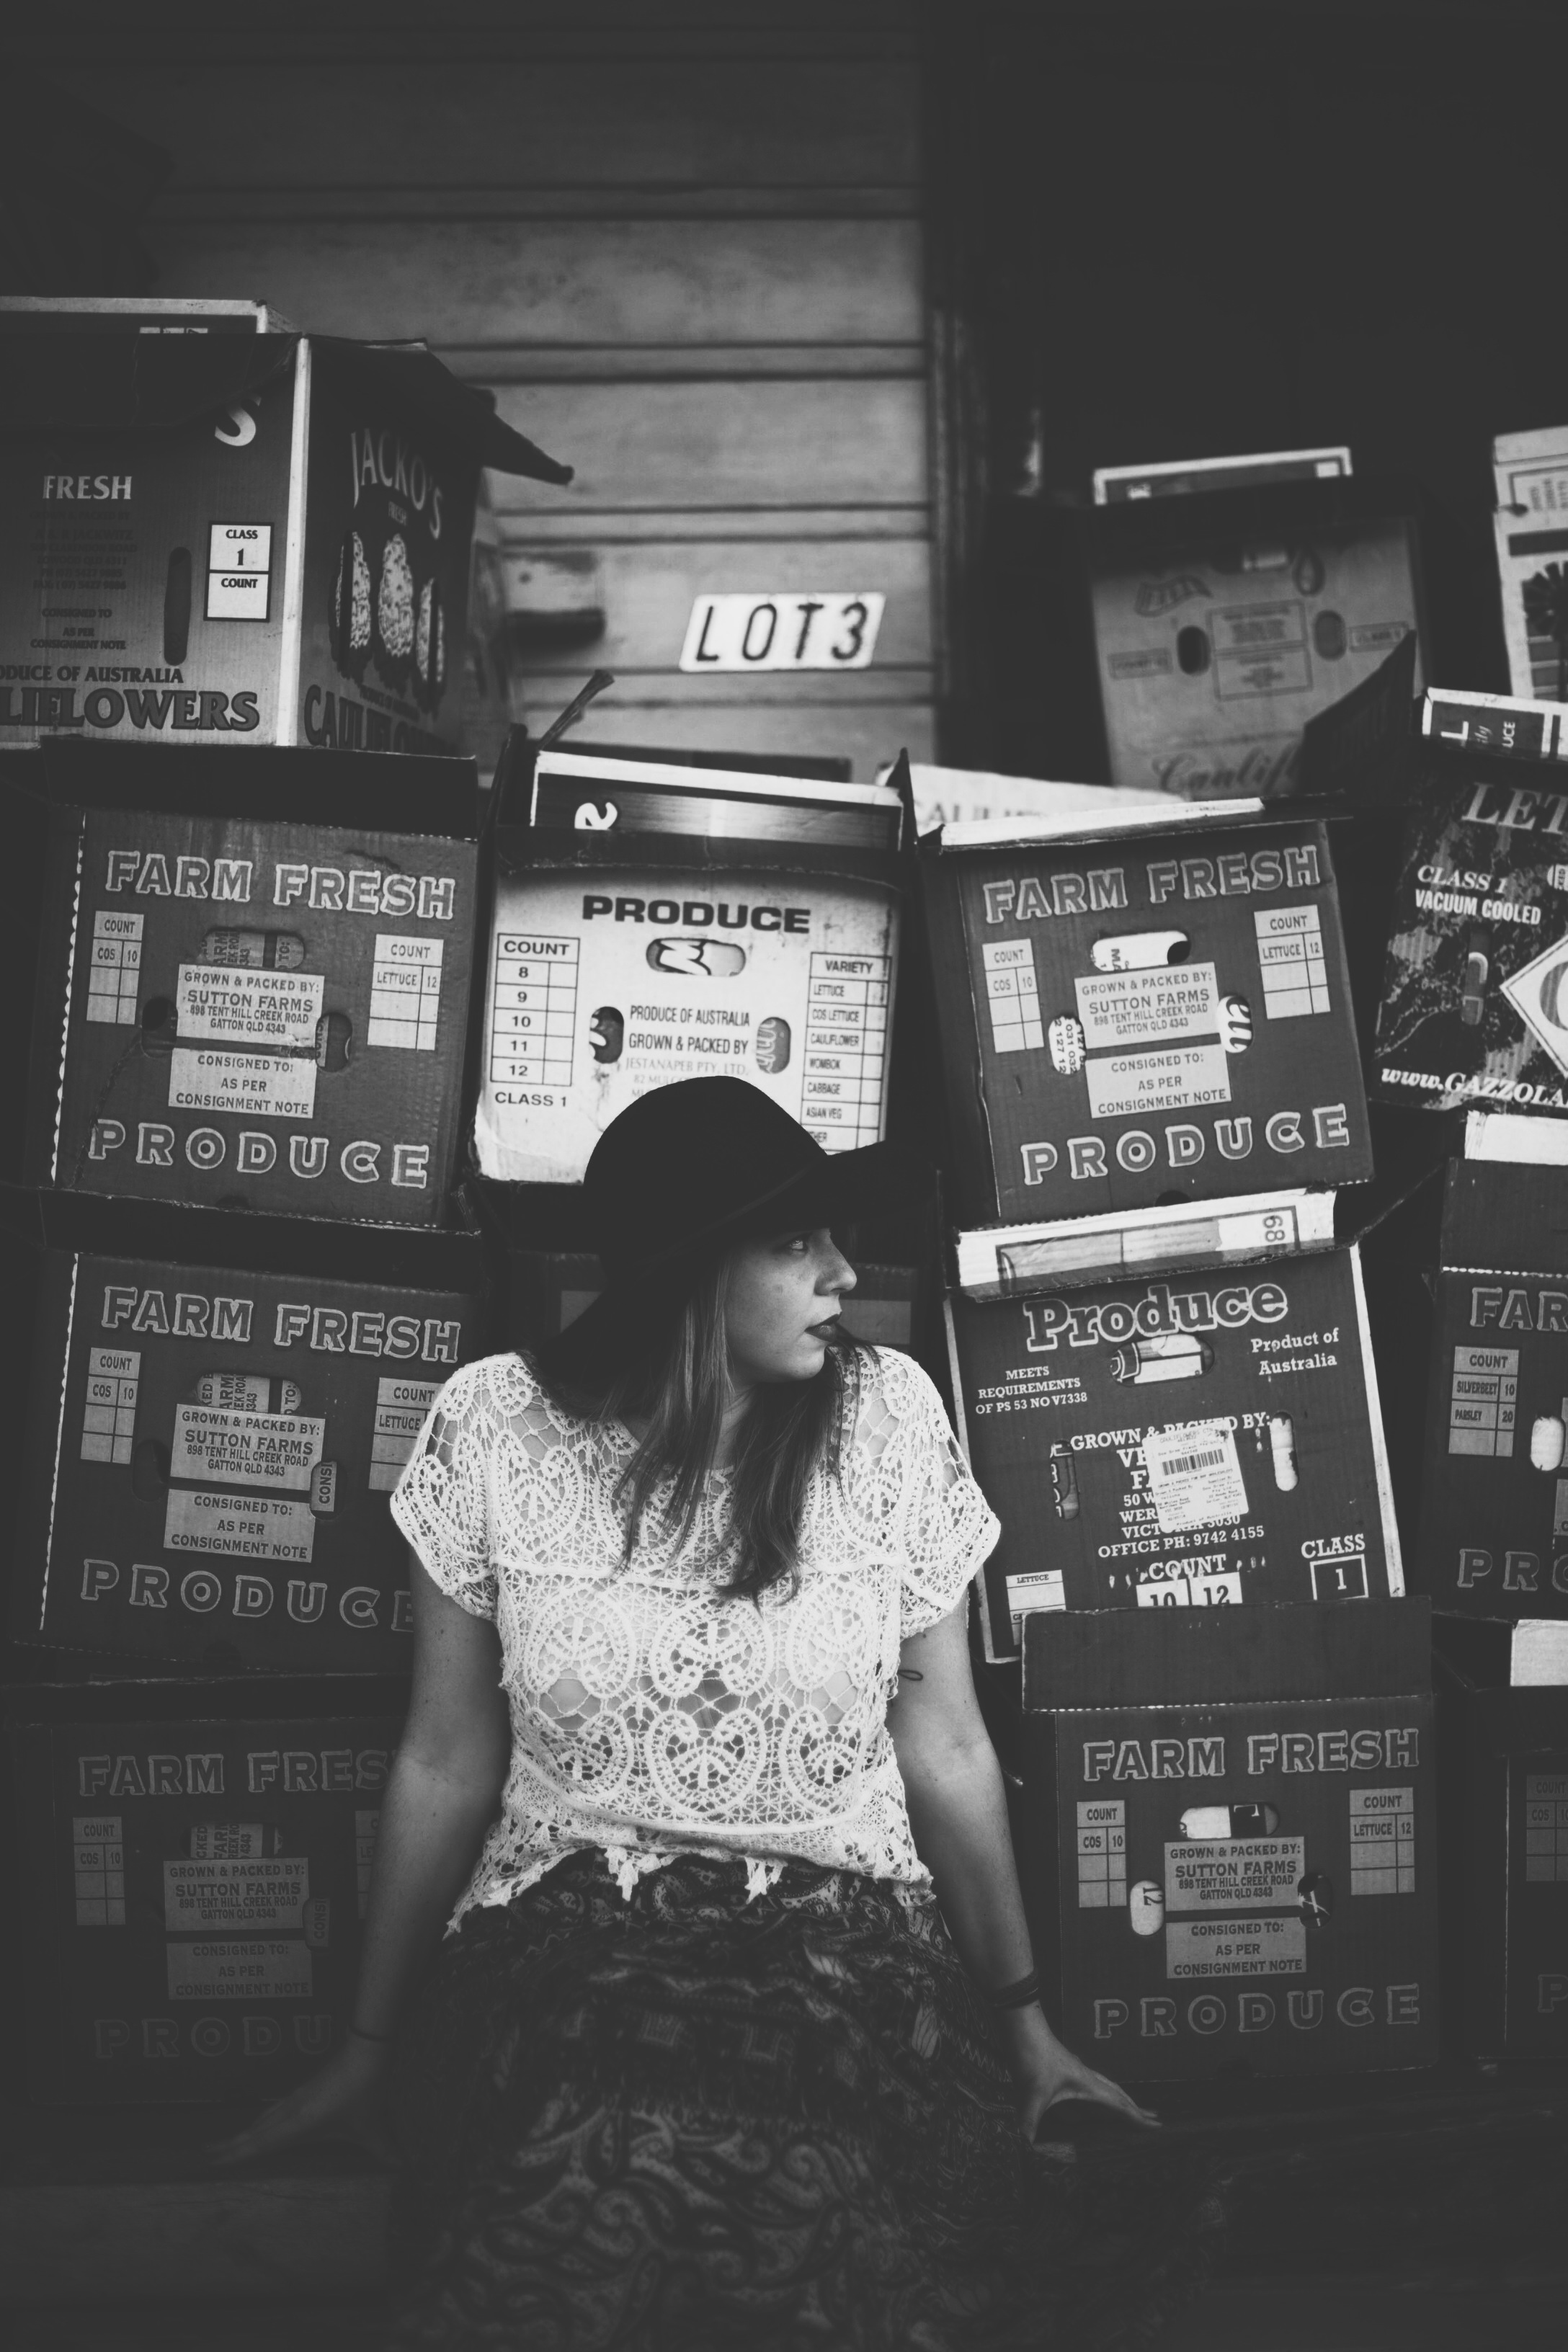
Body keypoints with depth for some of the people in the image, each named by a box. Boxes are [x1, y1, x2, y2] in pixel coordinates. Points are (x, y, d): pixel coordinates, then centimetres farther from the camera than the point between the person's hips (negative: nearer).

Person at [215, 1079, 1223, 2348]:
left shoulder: (886, 1413, -1)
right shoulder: (494, 1426, -3)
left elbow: (946, 1751, 6)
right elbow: (446, 1767, 6)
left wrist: (1027, 2026, 9)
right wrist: (371, 2047, 12)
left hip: (851, 1951, 1)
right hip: (565, 1954, 0)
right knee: (591, 2192, -33)